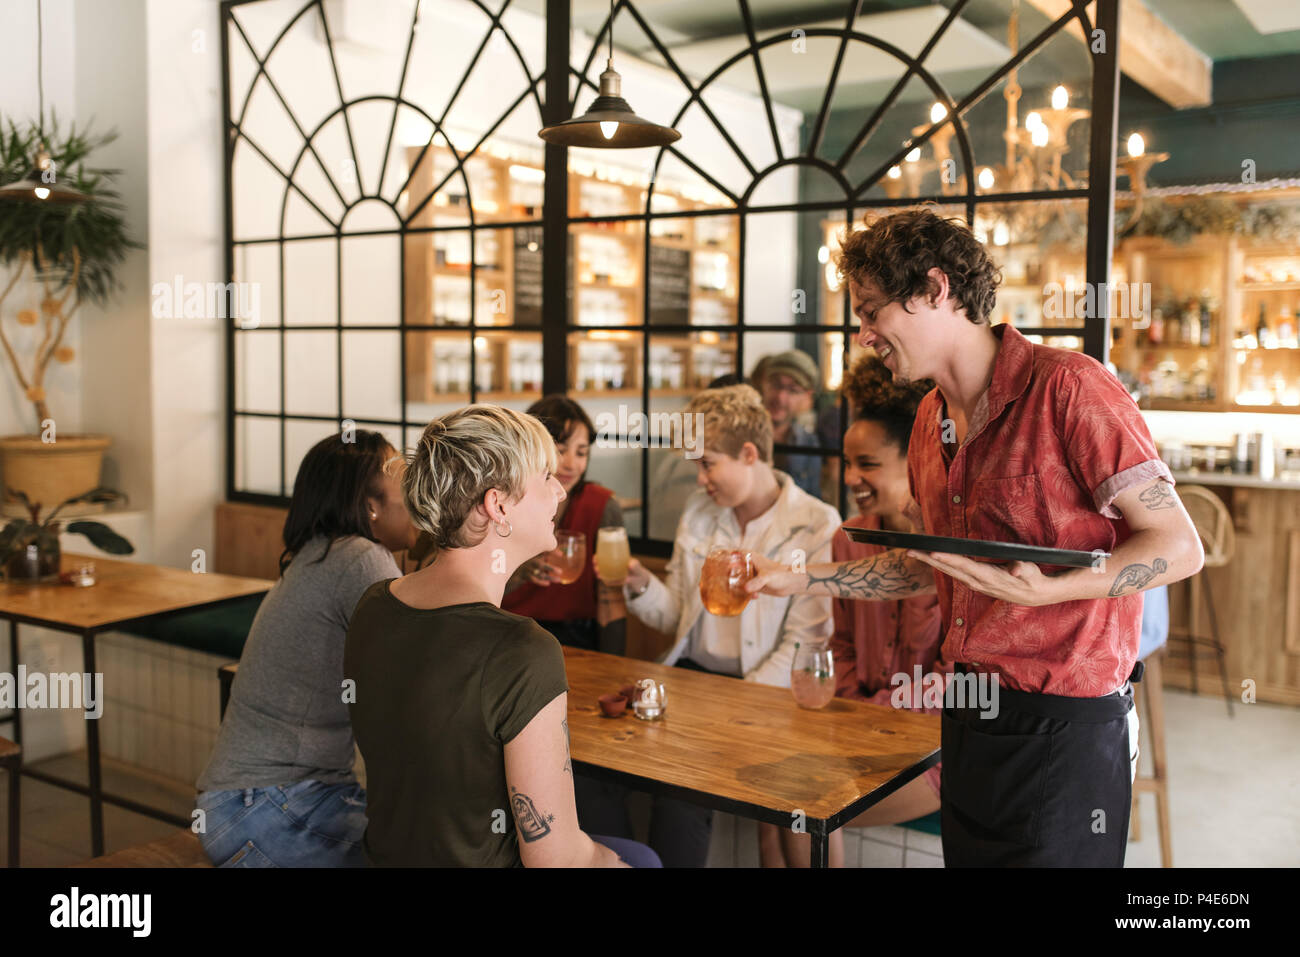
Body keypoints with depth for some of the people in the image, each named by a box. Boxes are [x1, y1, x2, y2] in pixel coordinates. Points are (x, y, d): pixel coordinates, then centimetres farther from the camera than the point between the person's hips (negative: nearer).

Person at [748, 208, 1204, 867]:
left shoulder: (1067, 386, -15)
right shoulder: (930, 422, 10)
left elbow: (1178, 546, -16)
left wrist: (1050, 589, -30)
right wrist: (798, 580, 15)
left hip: (1065, 723, -7)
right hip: (967, 715, 8)